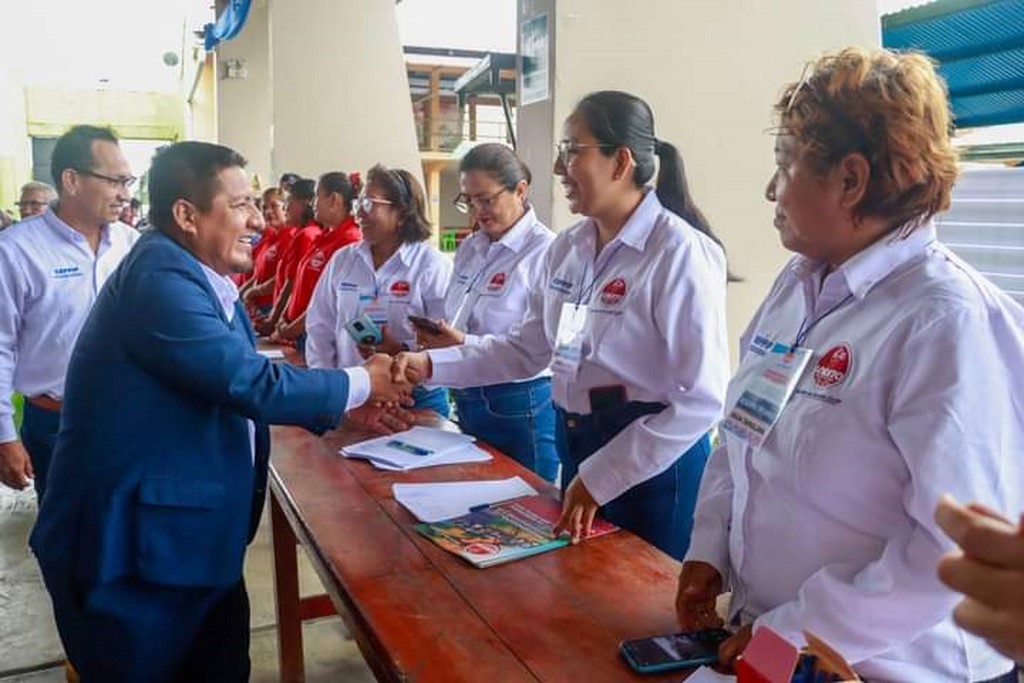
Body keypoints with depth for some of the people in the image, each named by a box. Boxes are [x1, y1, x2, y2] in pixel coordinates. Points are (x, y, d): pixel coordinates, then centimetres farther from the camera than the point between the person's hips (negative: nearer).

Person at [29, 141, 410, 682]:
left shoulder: (204, 281, 8)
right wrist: (363, 383, -12)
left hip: (193, 536, 9)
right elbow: (255, 386, -27)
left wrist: (352, 406, 6)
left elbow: (241, 384, 14)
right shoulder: (161, 279, -23)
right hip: (131, 547, -9)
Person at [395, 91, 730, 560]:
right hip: (575, 446, 7)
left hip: (651, 463, -7)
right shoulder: (568, 248, 4)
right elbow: (529, 349, 10)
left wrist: (601, 478, -22)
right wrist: (432, 364, 0)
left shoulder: (679, 252, -20)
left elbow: (703, 398, -22)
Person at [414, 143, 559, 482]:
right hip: (468, 401, 8)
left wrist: (466, 345, -29)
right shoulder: (469, 248, 10)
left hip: (522, 408, -7)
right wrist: (436, 336, -6)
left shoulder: (546, 251, -15)